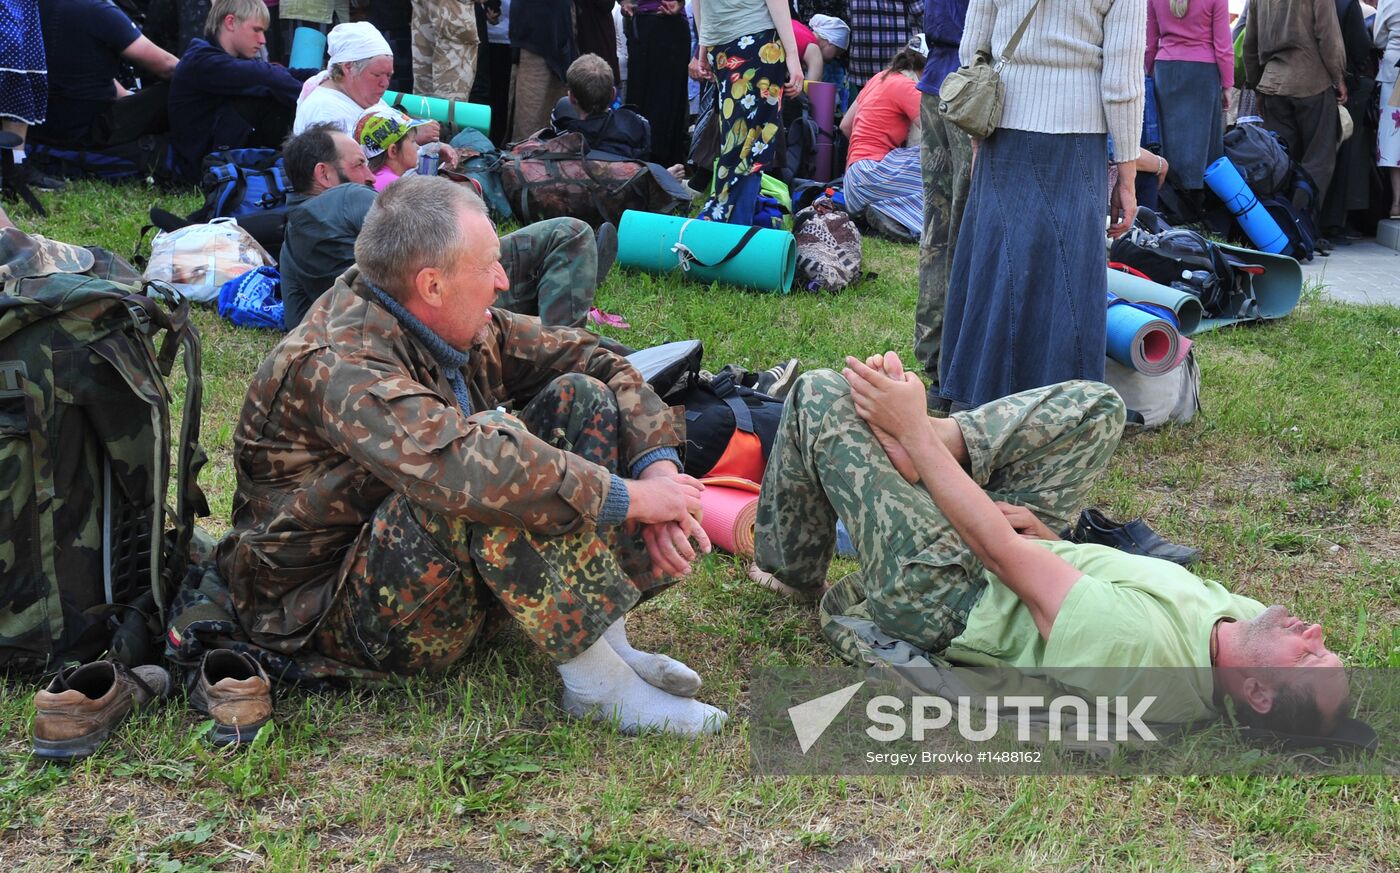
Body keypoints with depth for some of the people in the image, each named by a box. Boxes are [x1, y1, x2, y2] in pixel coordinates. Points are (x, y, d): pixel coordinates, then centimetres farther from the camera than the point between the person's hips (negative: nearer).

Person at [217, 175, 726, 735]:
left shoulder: (458, 326, -2)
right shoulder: (336, 365, -27)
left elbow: (593, 360, 3)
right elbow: (462, 463, -43)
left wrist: (659, 469, -13)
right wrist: (628, 497, -34)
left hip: (463, 577, 9)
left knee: (580, 397, -4)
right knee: (487, 484, -36)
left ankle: (612, 642, -11)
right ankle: (595, 683, -23)